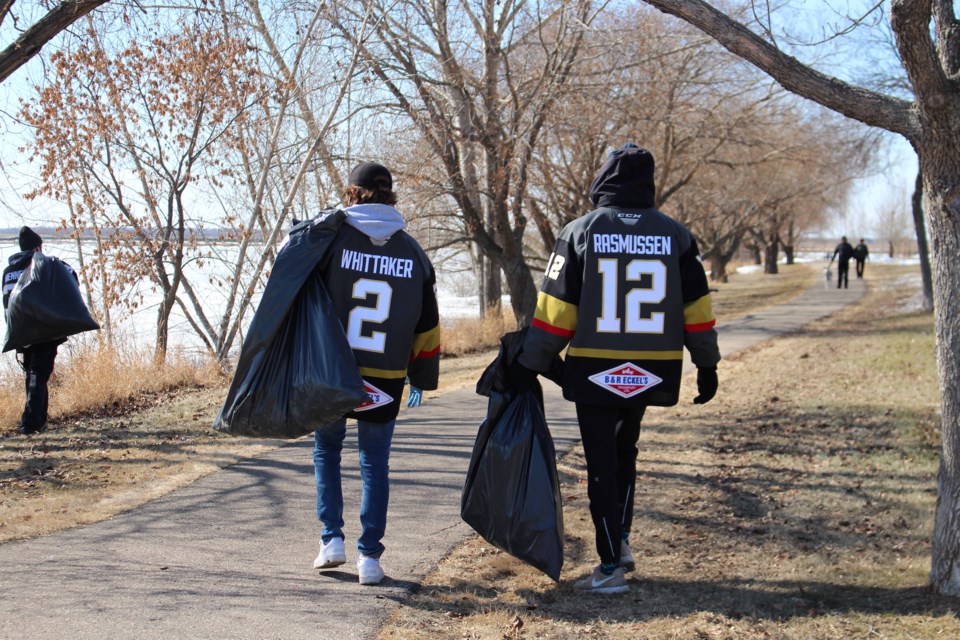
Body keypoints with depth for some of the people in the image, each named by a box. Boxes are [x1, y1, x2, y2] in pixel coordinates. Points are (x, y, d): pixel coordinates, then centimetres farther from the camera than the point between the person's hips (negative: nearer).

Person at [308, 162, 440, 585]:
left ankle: (332, 539, 14)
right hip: (385, 381, 2)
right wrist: (421, 377, 17)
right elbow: (427, 327, 8)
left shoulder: (332, 239, -7)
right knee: (375, 462, 12)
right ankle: (369, 555, 10)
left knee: (326, 449, 20)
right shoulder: (413, 253, 4)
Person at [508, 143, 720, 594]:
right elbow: (697, 307, 5)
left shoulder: (580, 232, -6)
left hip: (594, 371, -3)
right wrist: (707, 365, 14)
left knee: (601, 464, 4)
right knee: (624, 450, 24)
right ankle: (621, 539, 21)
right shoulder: (676, 236, 2)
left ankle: (611, 566, 3)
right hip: (652, 371, 3)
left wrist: (528, 366, 1)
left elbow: (554, 309, -6)